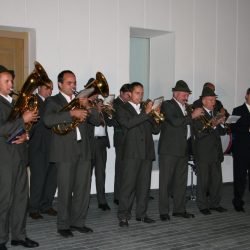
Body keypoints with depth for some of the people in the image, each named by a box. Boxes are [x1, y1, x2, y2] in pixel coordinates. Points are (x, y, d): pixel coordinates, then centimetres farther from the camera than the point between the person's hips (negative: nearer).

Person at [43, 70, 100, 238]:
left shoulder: (81, 100, 16)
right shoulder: (52, 101, 2)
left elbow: (97, 121, 9)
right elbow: (48, 120, -19)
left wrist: (87, 107, -8)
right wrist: (71, 113, -25)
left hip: (83, 150, 5)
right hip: (65, 152, -5)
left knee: (83, 189, 7)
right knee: (66, 191, -1)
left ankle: (78, 222, 20)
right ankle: (63, 225, 11)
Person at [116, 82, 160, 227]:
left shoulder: (146, 110, 19)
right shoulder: (123, 110, 4)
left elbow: (156, 130, 13)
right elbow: (128, 123, -17)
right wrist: (145, 113, -20)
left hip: (147, 152, 5)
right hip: (131, 153, -5)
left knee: (144, 185, 8)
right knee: (128, 185, -5)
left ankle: (141, 214, 17)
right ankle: (124, 216, 0)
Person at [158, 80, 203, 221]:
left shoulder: (185, 107, 18)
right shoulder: (167, 105, -5)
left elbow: (187, 125, 18)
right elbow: (175, 121, -20)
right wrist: (192, 116, -15)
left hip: (183, 149, 8)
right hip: (169, 149, -7)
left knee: (181, 181, 11)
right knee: (166, 181, -2)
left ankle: (179, 209, 20)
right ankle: (164, 212, 3)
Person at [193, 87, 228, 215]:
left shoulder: (216, 113, 12)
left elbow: (222, 132, 13)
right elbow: (199, 134, -18)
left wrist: (221, 124, -5)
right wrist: (212, 125, -25)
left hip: (216, 153, 7)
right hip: (203, 153, -7)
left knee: (217, 179, 11)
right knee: (203, 180, 1)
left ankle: (214, 203, 23)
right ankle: (203, 206, 11)